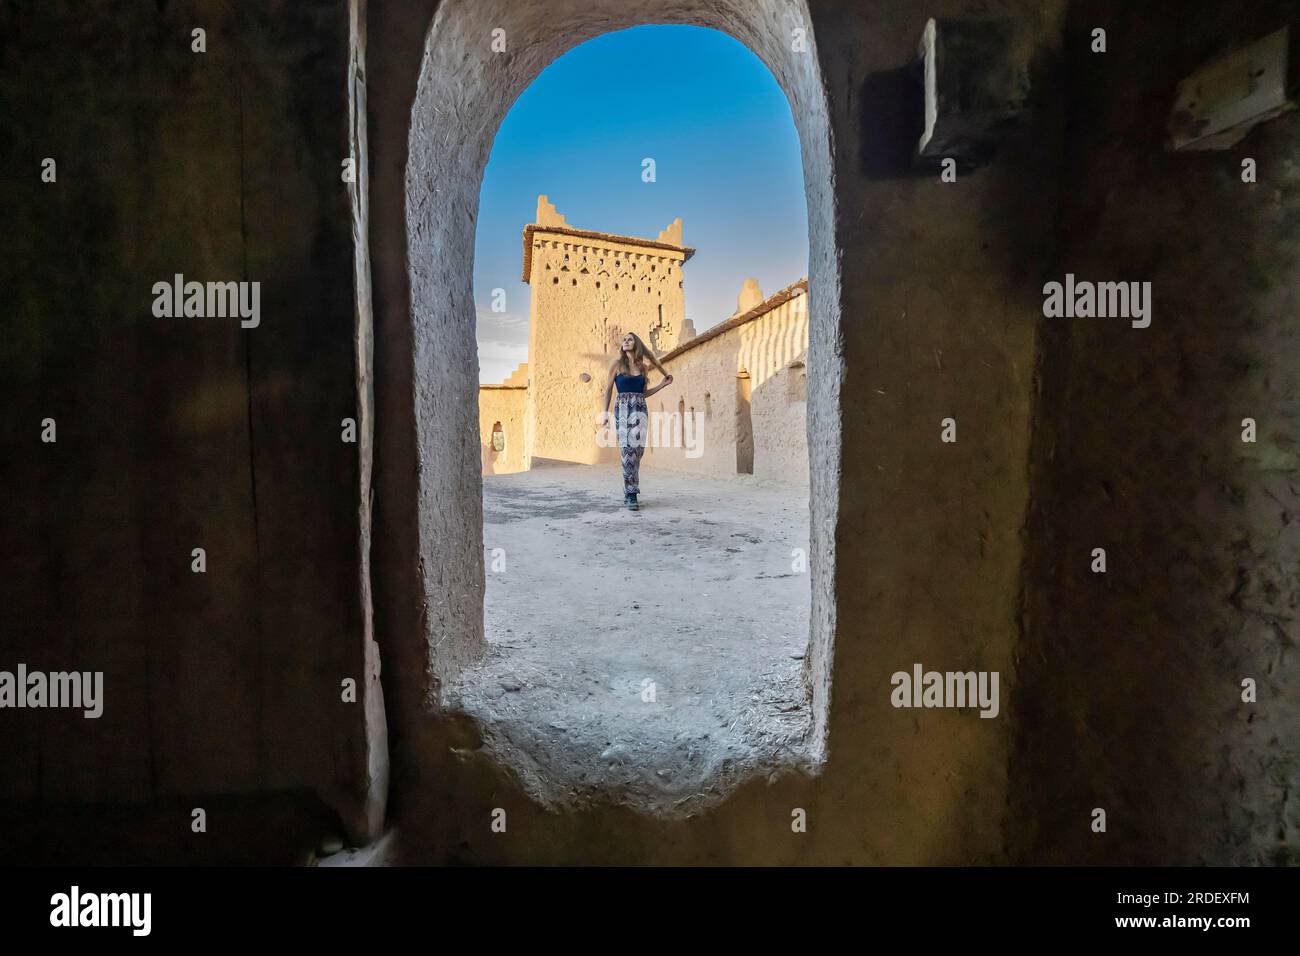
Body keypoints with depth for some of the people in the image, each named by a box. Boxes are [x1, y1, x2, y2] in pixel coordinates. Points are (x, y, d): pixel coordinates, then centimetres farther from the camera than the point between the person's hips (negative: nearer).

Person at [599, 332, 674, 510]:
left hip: (640, 409, 2)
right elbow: (608, 390, 8)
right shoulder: (617, 365, 7)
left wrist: (663, 384, 18)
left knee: (637, 448, -7)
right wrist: (604, 412, 0)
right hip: (622, 408, -2)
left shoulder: (642, 366, 14)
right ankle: (631, 494, -11)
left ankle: (629, 491, 6)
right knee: (627, 449, -11)